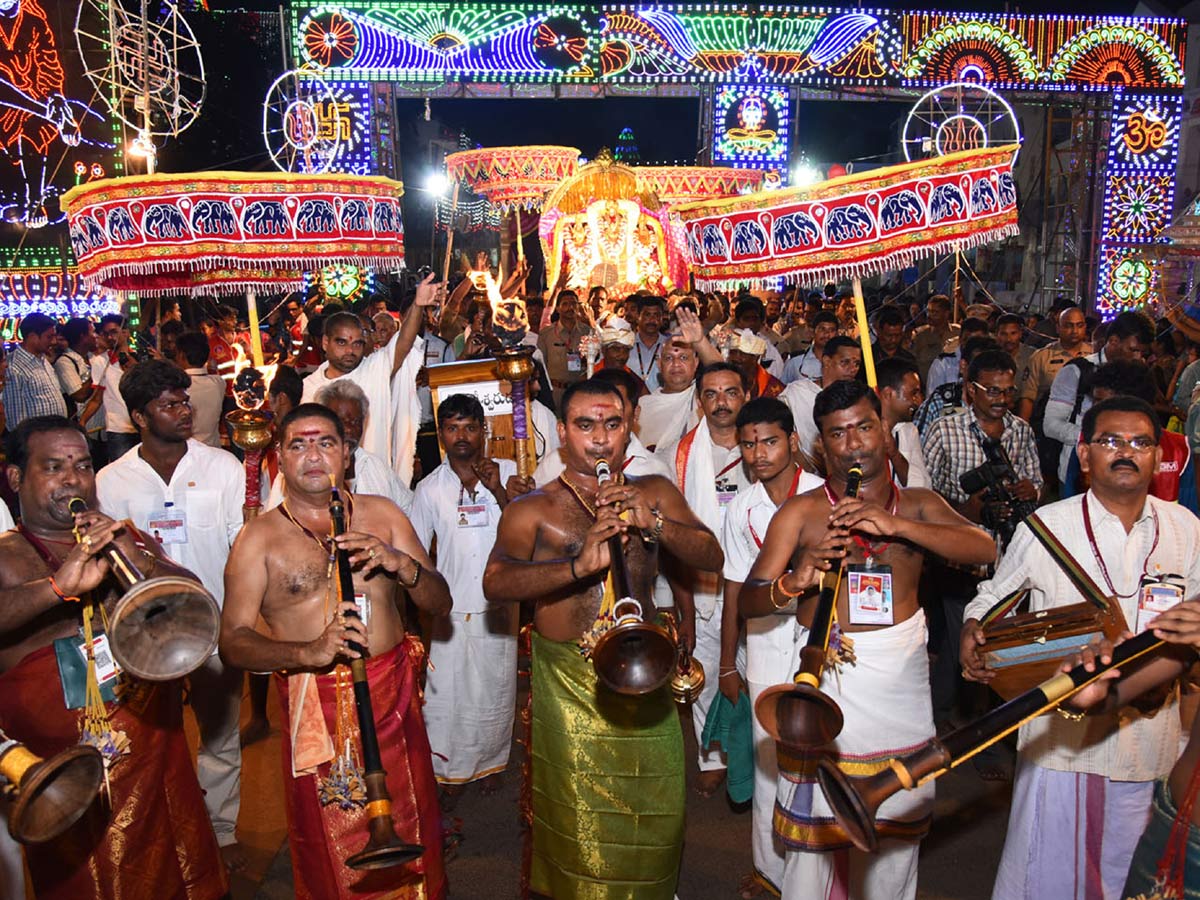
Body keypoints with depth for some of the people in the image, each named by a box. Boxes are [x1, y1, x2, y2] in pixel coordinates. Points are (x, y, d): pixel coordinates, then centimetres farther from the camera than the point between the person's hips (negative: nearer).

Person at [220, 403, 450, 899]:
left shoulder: (382, 513, 5)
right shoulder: (259, 538, -2)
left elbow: (440, 602, 3)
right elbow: (232, 642, -10)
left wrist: (400, 563, -17)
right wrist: (310, 652, -26)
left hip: (395, 697, 2)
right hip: (316, 709, -2)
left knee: (410, 830, 13)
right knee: (333, 855, 9)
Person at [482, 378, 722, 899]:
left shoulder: (655, 494, 8)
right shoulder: (532, 510, -3)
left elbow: (711, 557, 0)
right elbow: (495, 585, -17)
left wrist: (653, 522, -17)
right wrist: (577, 566, -31)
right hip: (567, 680, -3)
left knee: (657, 809, 11)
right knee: (580, 817, 4)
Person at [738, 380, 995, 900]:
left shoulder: (918, 505, 8)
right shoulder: (800, 513, 0)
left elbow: (984, 550, -9)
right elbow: (747, 601, -4)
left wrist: (895, 524, -21)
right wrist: (794, 582, -26)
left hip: (904, 679, 3)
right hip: (829, 678, -3)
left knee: (899, 818, 15)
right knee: (818, 821, 1)